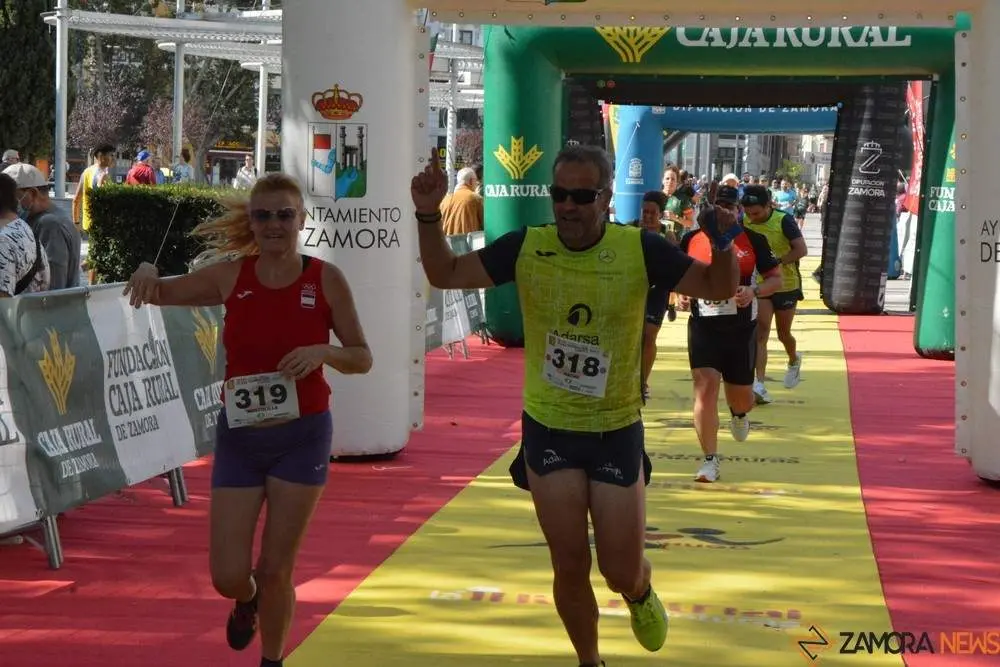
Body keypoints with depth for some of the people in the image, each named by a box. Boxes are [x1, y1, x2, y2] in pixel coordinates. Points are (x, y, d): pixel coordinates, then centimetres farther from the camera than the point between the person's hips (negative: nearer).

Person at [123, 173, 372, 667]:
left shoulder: (325, 280, -7)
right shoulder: (230, 275, -3)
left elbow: (362, 358, -1)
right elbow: (156, 293, 6)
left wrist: (323, 352, -22)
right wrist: (147, 273, -18)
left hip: (302, 436, -2)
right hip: (240, 436, 2)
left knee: (275, 570, 1)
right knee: (227, 576, 0)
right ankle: (248, 600, 37)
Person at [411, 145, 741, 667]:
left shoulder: (640, 249, -13)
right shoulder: (526, 248, -9)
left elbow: (719, 288, -8)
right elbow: (445, 275, -2)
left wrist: (724, 246, -29)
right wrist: (429, 217, -18)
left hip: (617, 432, -1)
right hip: (547, 431, 1)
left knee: (621, 573, 5)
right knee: (570, 567, 5)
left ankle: (642, 592, 43)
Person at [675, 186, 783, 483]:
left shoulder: (753, 241, -2)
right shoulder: (692, 240, 1)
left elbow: (776, 279, 3)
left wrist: (754, 292, -17)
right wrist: (681, 293, -6)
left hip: (741, 329, 0)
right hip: (703, 327, 0)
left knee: (741, 396, 11)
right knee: (705, 388, -14)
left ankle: (738, 415, 52)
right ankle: (710, 461, -6)